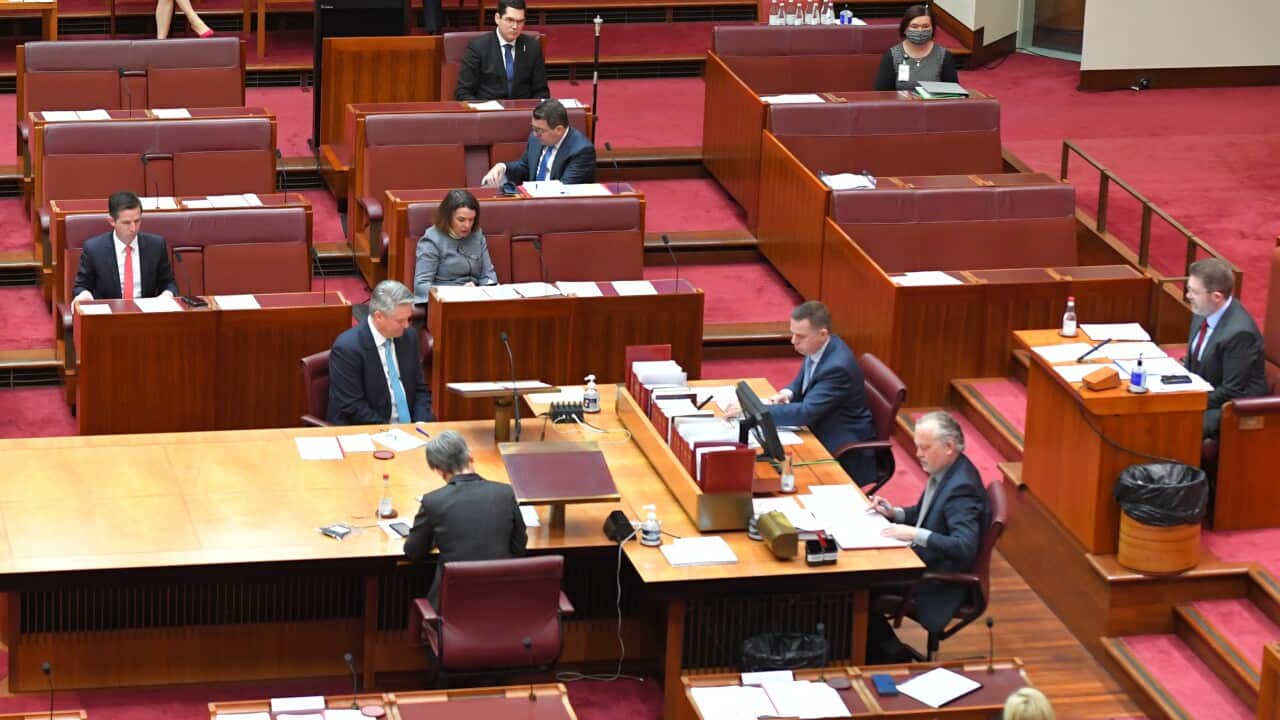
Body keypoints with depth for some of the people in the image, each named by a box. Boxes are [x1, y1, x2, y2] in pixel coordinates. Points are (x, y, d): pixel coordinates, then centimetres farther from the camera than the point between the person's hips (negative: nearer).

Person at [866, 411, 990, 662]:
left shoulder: (961, 487, -26)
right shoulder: (945, 472, 3)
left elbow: (965, 547, -34)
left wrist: (915, 534, -37)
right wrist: (894, 512, 1)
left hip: (939, 581, -9)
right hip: (926, 560, 9)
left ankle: (893, 658, 7)